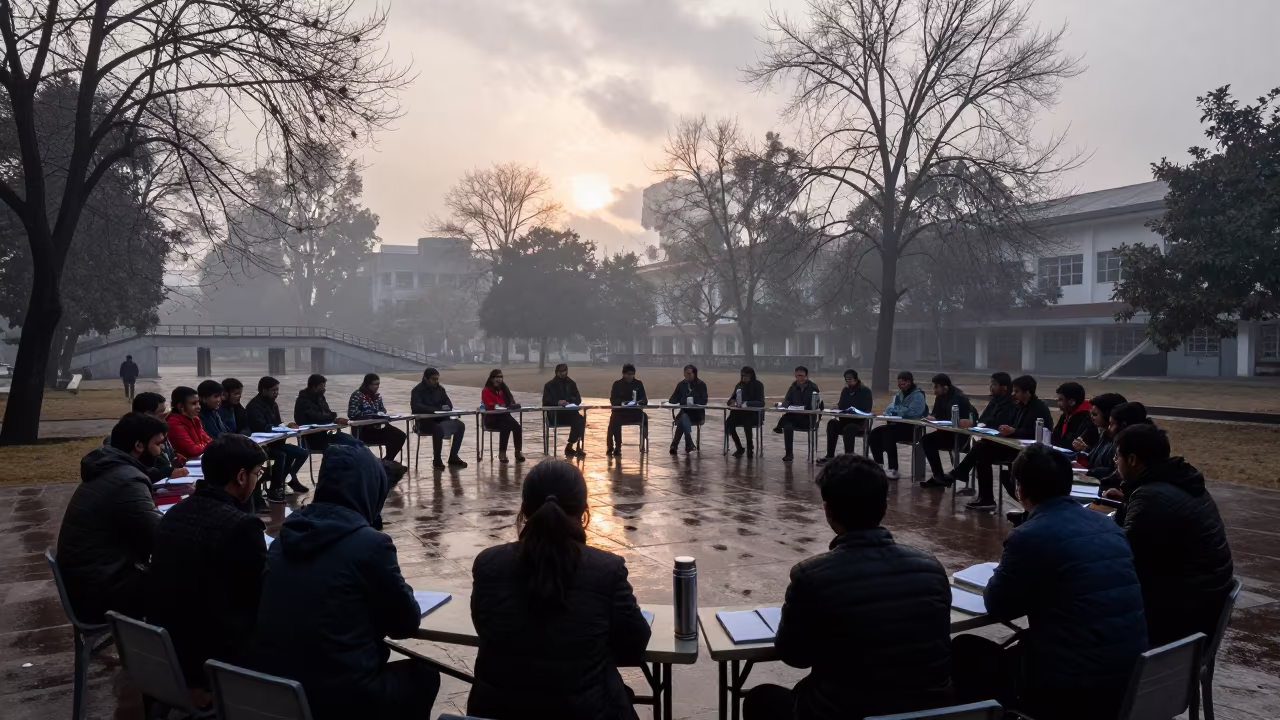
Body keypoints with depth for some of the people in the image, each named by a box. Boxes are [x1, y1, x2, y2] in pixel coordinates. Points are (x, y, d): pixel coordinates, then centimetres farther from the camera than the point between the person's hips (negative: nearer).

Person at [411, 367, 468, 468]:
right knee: (438, 428, -38)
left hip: (440, 419, 6)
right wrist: (436, 410, -28)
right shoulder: (418, 390, -7)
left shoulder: (440, 389, 12)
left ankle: (453, 457, -10)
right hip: (425, 421, -6)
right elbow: (415, 406, -23)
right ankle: (436, 460, -23)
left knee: (460, 425, -16)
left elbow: (449, 404, 12)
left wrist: (446, 408, -15)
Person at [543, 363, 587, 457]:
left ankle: (569, 446, -22)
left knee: (581, 420, -28)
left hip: (569, 412, 5)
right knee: (578, 421, -31)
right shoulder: (549, 385, 5)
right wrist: (557, 402, -24)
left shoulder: (571, 383, 15)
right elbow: (546, 401, -5)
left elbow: (578, 399, 10)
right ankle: (570, 447, -20)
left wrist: (571, 403, -14)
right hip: (555, 414, -4)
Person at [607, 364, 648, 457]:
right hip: (619, 411, -2)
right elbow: (613, 400, -5)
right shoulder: (617, 384, 4)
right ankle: (617, 448, -25)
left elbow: (645, 400, 2)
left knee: (644, 416, -28)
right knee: (614, 420, -33)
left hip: (634, 411, 2)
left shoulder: (638, 384, 8)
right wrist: (621, 402, -25)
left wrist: (640, 402, -22)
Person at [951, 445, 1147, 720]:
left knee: (963, 650, 12)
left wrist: (1003, 574, 16)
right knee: (1016, 651, 31)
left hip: (1073, 691, -8)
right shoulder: (1107, 525, 7)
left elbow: (998, 607, -3)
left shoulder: (1030, 536, -16)